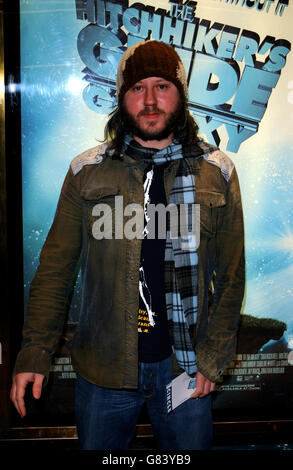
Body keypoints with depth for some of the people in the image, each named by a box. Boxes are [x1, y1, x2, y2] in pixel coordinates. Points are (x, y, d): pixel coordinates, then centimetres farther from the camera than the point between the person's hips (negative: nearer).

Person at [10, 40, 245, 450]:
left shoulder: (217, 173, -1)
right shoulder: (87, 171, -1)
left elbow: (231, 277, 2)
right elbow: (55, 268, 0)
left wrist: (212, 359, -3)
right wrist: (35, 352, -5)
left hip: (184, 365, 0)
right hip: (103, 367, 0)